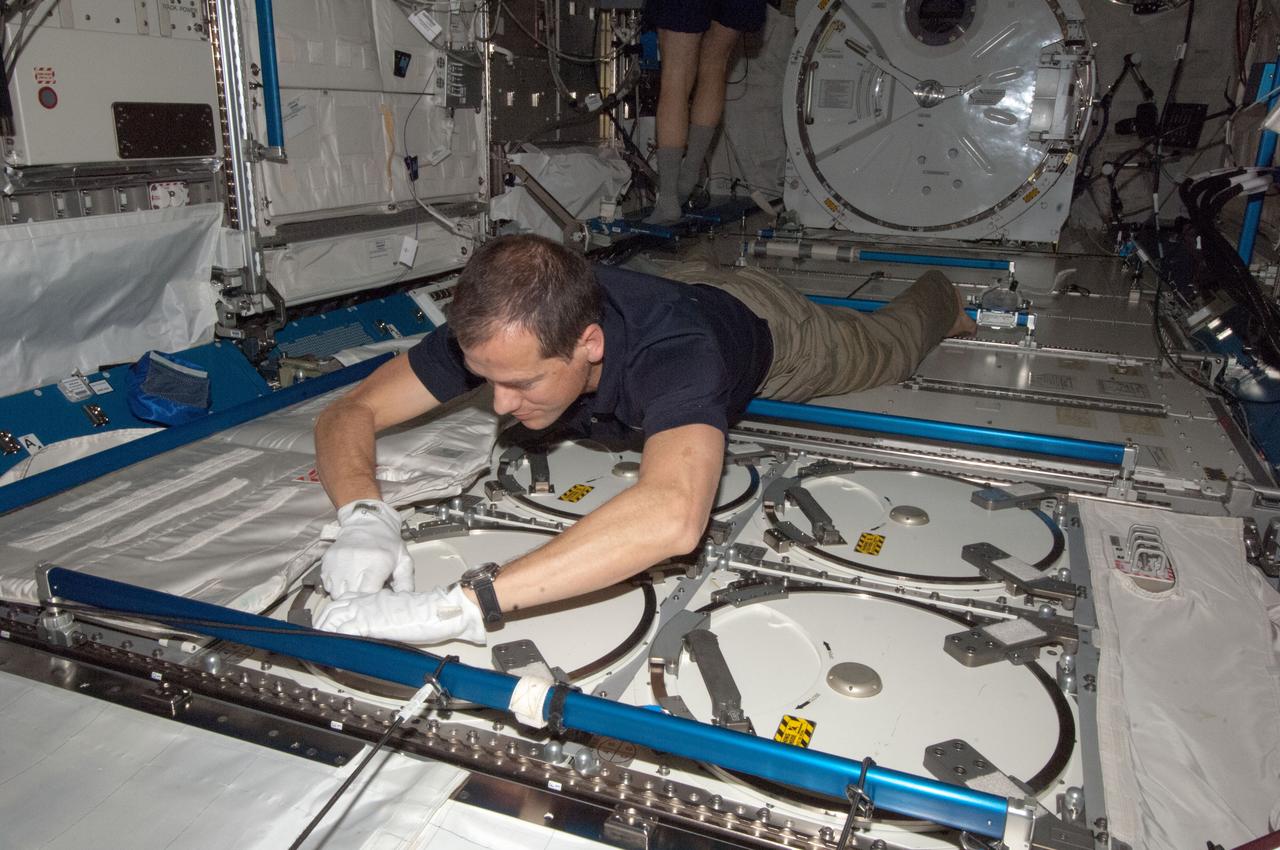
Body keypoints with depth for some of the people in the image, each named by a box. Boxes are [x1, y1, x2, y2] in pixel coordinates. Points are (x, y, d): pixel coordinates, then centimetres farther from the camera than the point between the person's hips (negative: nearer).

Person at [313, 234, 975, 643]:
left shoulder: (672, 350, -54)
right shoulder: (494, 331, -39)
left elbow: (673, 516, -72)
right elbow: (351, 412, -32)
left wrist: (461, 606, -76)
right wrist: (365, 516, -53)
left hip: (762, 325, -3)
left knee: (889, 348, 29)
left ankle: (940, 296, 60)